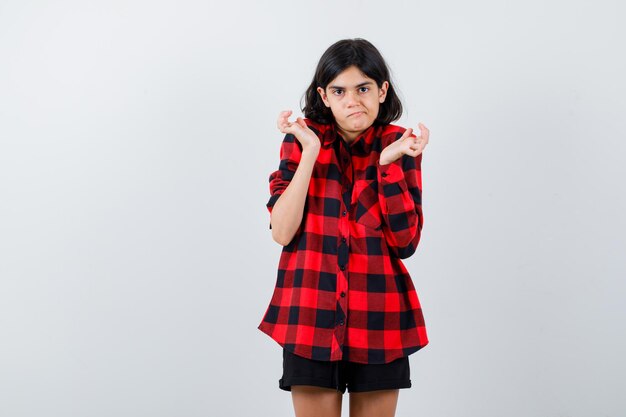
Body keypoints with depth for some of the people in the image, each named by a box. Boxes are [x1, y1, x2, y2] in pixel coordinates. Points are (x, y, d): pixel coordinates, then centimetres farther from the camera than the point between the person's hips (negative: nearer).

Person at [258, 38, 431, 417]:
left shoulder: (399, 145, 1)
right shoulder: (303, 139, 0)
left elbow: (406, 242, -6)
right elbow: (282, 233, -10)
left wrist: (388, 163, -14)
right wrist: (310, 152, -14)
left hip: (379, 318, 1)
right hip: (311, 316, 0)